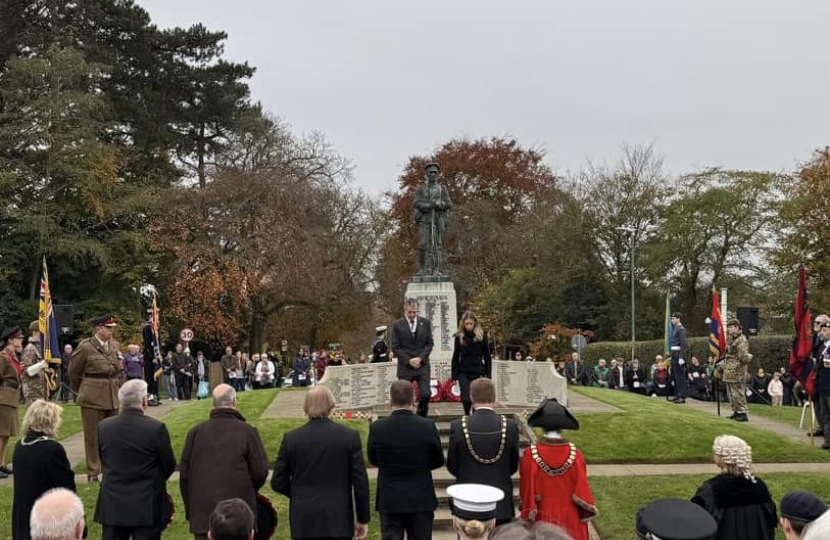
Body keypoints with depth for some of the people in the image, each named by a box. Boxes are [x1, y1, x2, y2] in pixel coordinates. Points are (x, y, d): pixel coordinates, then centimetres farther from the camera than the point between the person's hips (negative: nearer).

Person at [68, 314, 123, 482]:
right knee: (92, 436, 2)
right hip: (92, 398, -5)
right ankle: (93, 472, 11)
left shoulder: (114, 345, 8)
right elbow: (73, 372, 3)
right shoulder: (85, 347, -8)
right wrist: (82, 391, 13)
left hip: (112, 397, 5)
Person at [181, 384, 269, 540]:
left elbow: (184, 475, 5)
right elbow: (261, 472, -6)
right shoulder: (248, 431, -8)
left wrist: (190, 511, 16)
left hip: (201, 516, 2)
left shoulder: (195, 432, 1)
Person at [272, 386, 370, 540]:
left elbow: (277, 483, 1)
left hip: (304, 521, 1)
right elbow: (360, 482, -4)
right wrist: (363, 519, 6)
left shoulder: (290, 438, -4)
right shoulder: (350, 436, -7)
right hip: (338, 521, -1)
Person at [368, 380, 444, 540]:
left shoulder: (376, 427, -12)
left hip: (389, 500, 0)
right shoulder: (428, 427, -13)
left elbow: (373, 460, 3)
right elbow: (438, 461, 0)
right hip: (421, 499, 0)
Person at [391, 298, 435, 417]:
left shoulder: (425, 323, 6)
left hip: (422, 365, 1)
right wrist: (408, 360, -12)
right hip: (405, 367, -1)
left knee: (425, 394, -7)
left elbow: (429, 343, 5)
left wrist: (420, 358, -9)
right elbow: (395, 347, -2)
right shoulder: (397, 325, -1)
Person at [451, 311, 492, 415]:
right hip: (463, 372, 0)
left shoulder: (481, 336, -1)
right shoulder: (459, 337, 1)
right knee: (466, 398, -8)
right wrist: (454, 374, 1)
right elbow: (455, 357, 6)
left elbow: (487, 357, 3)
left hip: (477, 371, 0)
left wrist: (488, 374, 0)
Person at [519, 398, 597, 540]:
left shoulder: (531, 454, -16)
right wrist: (588, 512, 6)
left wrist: (528, 518, 3)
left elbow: (527, 491, -9)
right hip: (569, 518, 1)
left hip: (542, 519, -1)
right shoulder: (574, 453, -13)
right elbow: (582, 488, -7)